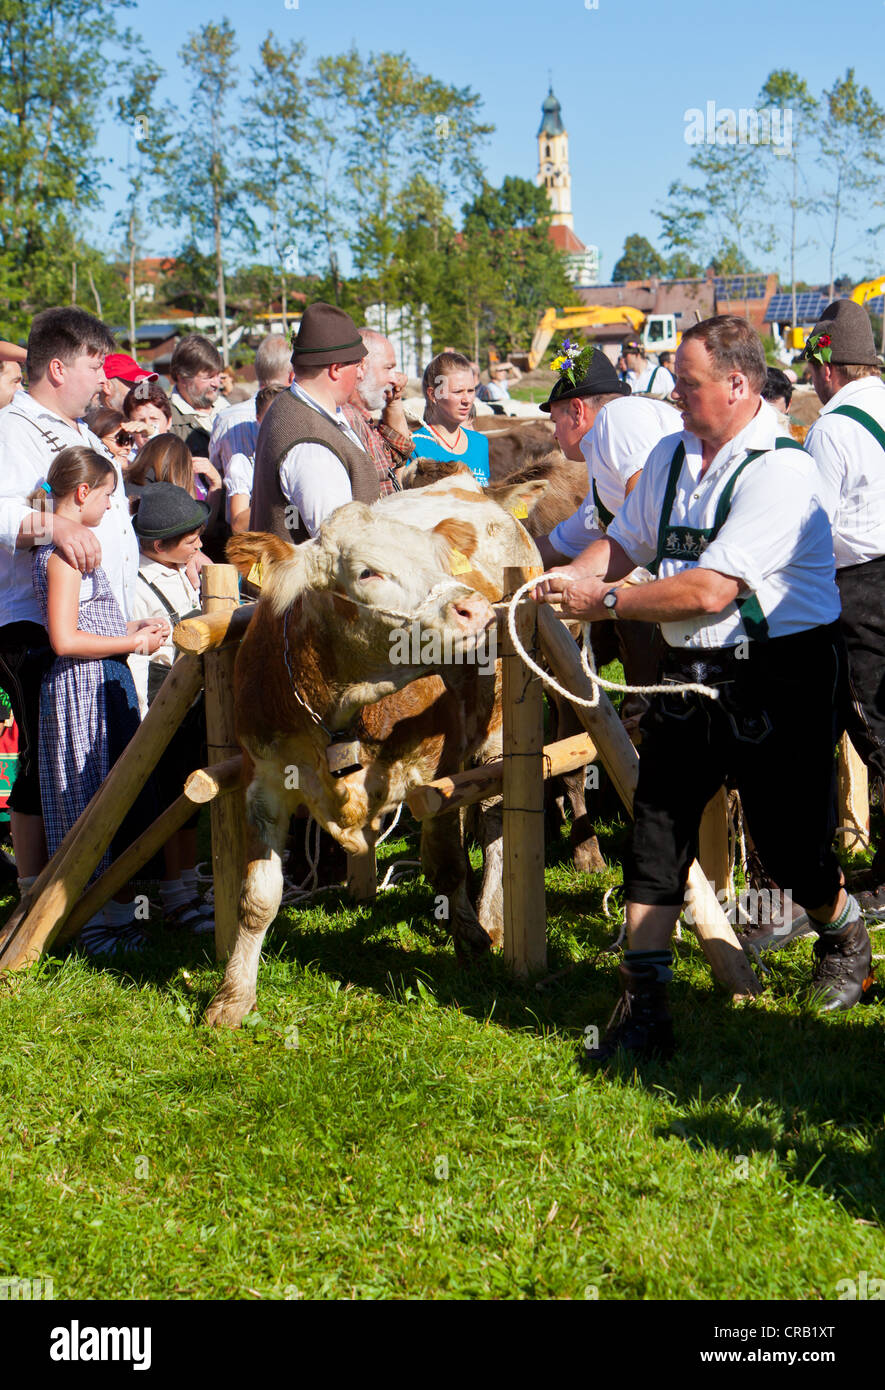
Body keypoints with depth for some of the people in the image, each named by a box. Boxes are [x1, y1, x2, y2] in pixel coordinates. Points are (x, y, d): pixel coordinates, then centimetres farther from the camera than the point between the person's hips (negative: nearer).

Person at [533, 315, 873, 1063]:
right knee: (657, 826, -1)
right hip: (690, 673, 7)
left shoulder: (780, 470, -18)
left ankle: (844, 934, 38)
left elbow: (711, 589, -23)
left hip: (778, 673, -7)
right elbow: (625, 541, 19)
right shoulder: (671, 456, 9)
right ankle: (643, 1007, 3)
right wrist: (570, 577, -1)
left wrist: (605, 602, -17)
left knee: (788, 839, 4)